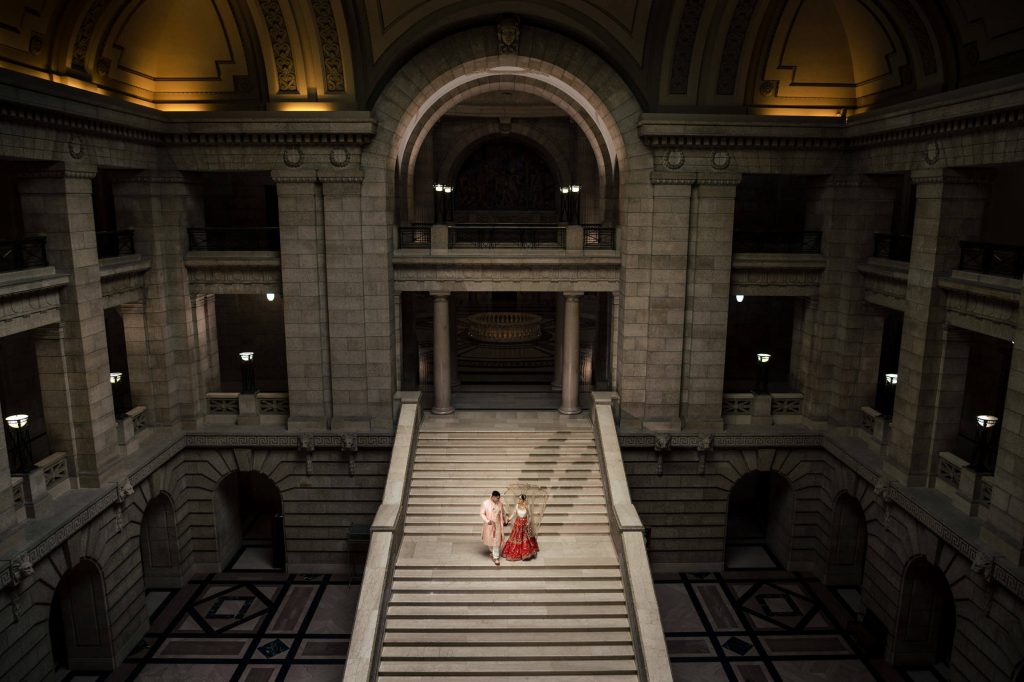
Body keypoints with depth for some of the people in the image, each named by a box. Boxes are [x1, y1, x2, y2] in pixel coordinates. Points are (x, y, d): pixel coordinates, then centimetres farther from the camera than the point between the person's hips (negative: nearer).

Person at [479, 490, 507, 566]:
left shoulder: (500, 503, -5)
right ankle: (493, 552, 40)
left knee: (497, 541, -2)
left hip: (498, 525, 1)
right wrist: (487, 521, -23)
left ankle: (495, 558, 6)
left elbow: (503, 513, 12)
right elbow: (482, 513, -9)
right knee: (489, 540, 12)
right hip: (489, 525, -1)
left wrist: (505, 520, 24)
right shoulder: (485, 503, -13)